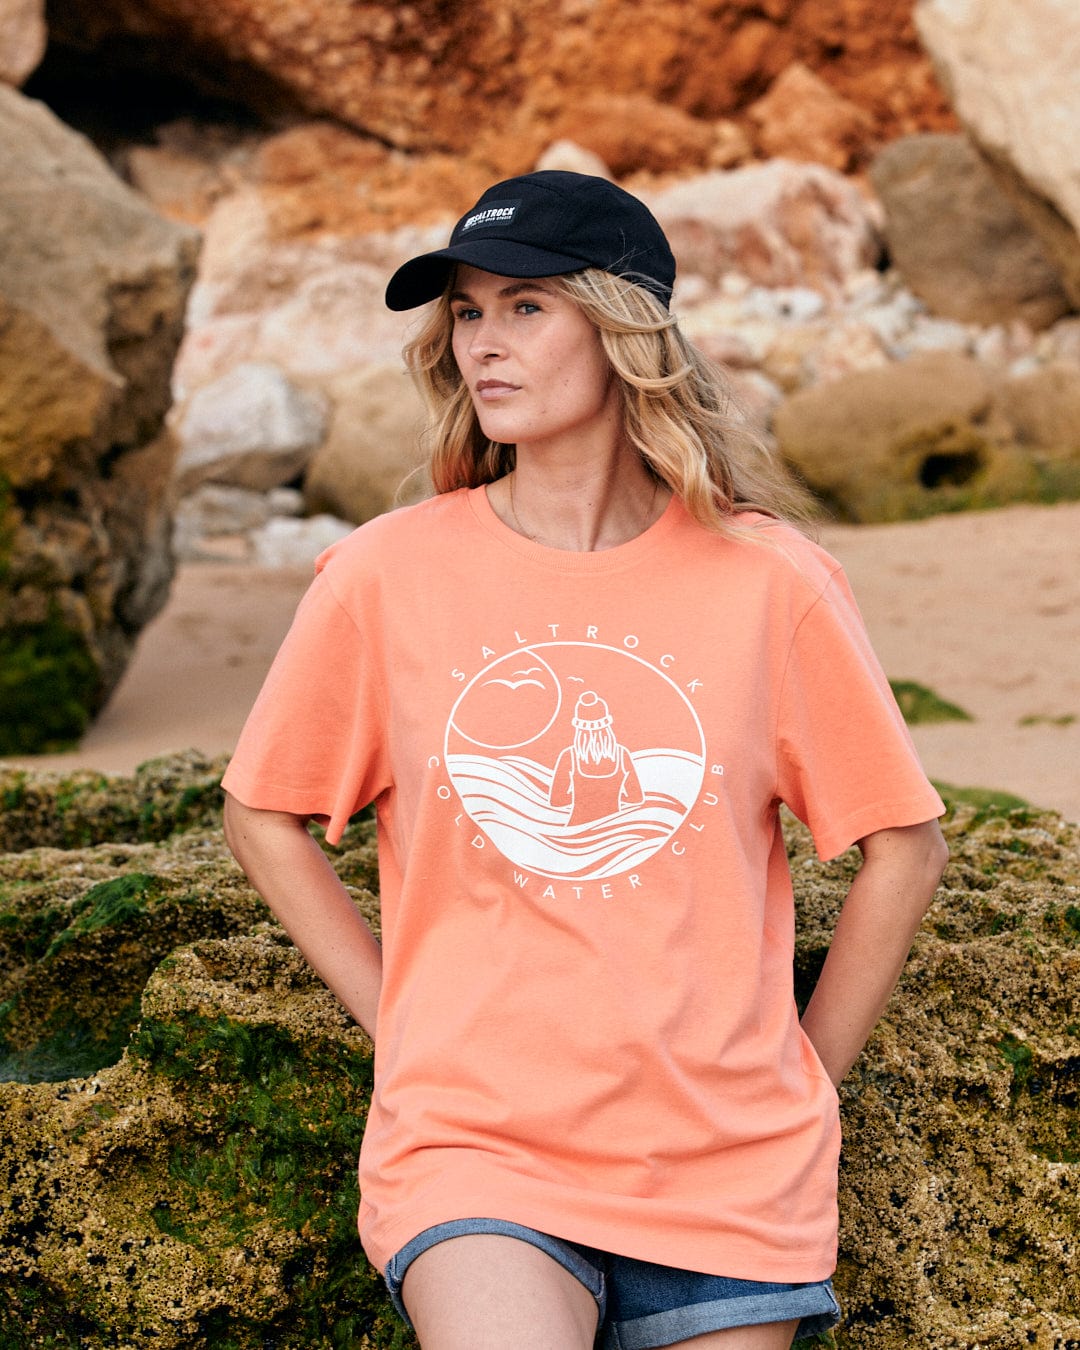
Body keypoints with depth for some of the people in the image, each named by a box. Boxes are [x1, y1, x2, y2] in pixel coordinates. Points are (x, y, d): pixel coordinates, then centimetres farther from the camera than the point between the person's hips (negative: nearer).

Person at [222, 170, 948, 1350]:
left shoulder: (767, 581, -3)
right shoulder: (383, 577, -3)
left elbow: (903, 844, 6)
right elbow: (262, 817, 9)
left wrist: (795, 1082, 5)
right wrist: (399, 1022, 3)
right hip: (470, 1145, -1)